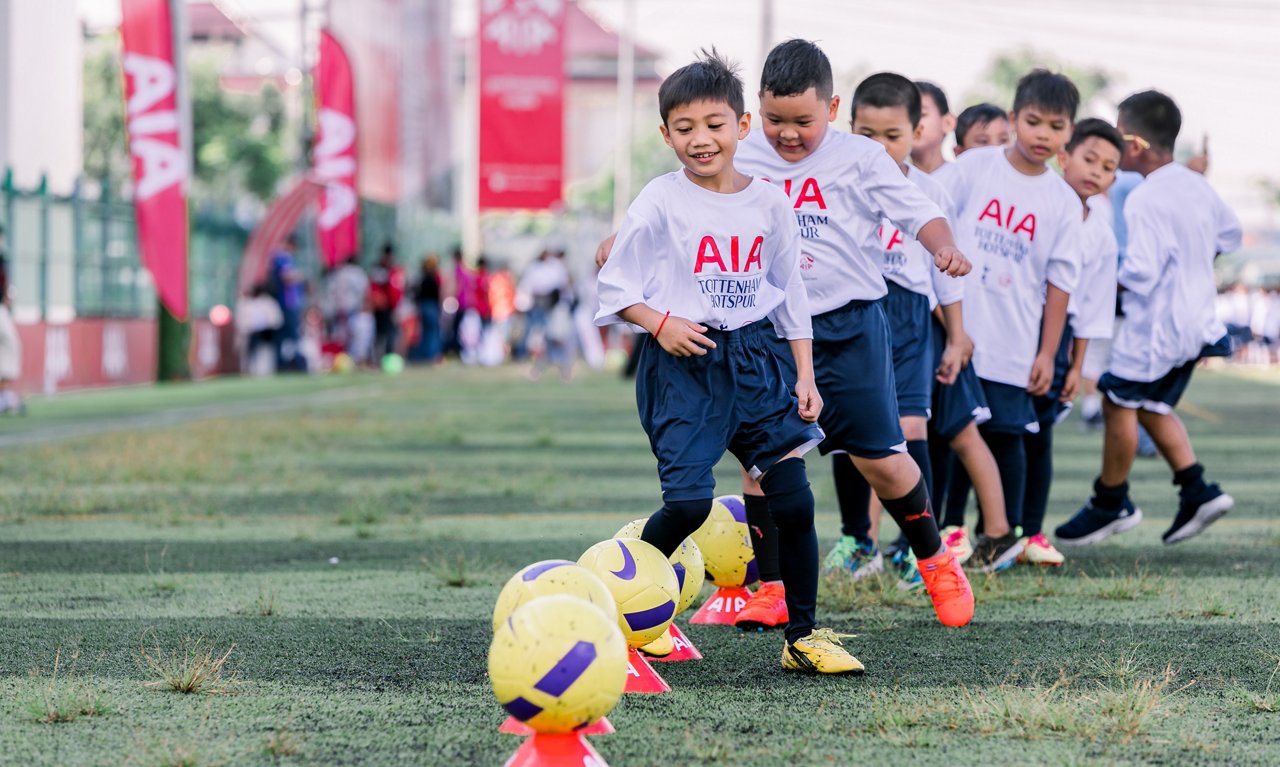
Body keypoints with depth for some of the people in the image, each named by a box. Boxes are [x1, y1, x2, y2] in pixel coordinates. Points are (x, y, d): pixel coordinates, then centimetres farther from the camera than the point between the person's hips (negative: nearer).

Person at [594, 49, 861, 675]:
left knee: (794, 499, -2)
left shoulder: (770, 203, 7)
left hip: (751, 359, 4)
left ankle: (802, 637, 9)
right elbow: (615, 287, 0)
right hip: (681, 363, -4)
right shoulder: (661, 201, -5)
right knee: (689, 501, -14)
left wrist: (805, 376, 10)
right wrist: (660, 324, -17)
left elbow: (790, 294, 15)